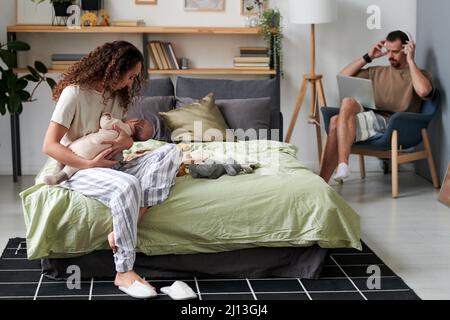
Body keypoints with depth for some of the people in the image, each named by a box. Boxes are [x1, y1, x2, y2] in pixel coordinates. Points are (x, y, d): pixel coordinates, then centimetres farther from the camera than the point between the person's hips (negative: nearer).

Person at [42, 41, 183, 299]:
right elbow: (49, 145, -15)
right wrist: (89, 164, -23)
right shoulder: (75, 93, -11)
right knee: (128, 186, -39)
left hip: (111, 168, 7)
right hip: (81, 172, -7)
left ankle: (124, 229, -29)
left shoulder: (117, 95, 11)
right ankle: (124, 273, -28)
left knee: (171, 152, -17)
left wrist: (127, 140, -6)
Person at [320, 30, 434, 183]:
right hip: (372, 121, 5)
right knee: (336, 122, -29)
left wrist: (411, 61, -4)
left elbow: (423, 91, -14)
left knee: (348, 102, -29)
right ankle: (322, 182, -34)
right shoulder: (377, 72, 28)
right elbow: (343, 76, 23)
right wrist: (369, 57, 17)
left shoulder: (420, 74, 12)